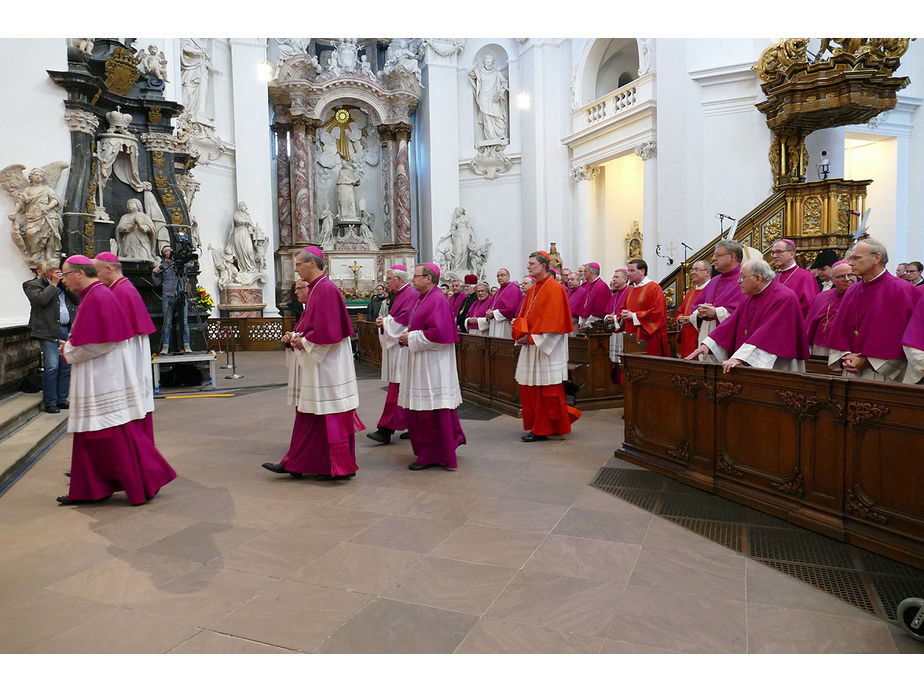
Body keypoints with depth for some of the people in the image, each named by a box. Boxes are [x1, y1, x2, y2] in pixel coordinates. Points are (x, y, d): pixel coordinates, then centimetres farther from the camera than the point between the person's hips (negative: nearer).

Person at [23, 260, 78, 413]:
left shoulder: (61, 284, 20)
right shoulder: (33, 285, 3)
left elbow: (77, 300, 12)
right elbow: (41, 299, -17)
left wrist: (65, 285, 3)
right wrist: (53, 284, -8)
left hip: (67, 330, 6)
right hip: (49, 332, -6)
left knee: (67, 366, 7)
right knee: (52, 367, -10)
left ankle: (62, 400, 17)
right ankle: (49, 403, -1)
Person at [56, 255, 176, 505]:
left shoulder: (96, 298, -16)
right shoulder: (94, 295, 16)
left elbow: (94, 343, -21)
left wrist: (69, 351, -5)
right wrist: (71, 345, 10)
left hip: (105, 379, -11)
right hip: (100, 379, 11)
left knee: (118, 434, -5)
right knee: (91, 433, 14)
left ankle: (146, 483, 5)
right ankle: (89, 488, 22)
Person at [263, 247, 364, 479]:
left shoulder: (326, 290, -17)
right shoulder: (315, 289, 15)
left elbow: (326, 331, -24)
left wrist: (303, 342, -12)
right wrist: (294, 336, 6)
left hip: (326, 364, -11)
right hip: (313, 363, 11)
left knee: (330, 415, -3)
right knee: (307, 413, 13)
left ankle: (339, 467, 8)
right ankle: (295, 464, 21)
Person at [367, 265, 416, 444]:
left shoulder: (411, 295, -12)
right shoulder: (398, 295, 18)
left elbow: (404, 320, -21)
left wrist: (385, 322, -8)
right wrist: (384, 321, 4)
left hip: (402, 348, -10)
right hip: (395, 346, 10)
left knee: (397, 390, -8)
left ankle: (386, 430, -6)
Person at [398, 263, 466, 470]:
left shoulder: (437, 301, -16)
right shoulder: (424, 299, 16)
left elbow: (438, 333, -25)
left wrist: (411, 339, -15)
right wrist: (407, 336, 6)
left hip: (432, 364, -11)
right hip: (422, 362, 11)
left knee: (431, 409, -3)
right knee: (421, 409, 16)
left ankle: (433, 455, 6)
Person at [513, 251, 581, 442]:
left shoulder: (554, 289, -11)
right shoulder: (532, 290, 16)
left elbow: (552, 321, -18)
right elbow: (523, 316, 16)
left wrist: (531, 338, -17)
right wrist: (521, 335, -3)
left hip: (546, 348, -9)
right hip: (531, 345, 9)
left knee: (546, 389, -2)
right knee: (529, 388, 10)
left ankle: (543, 430, 6)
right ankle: (536, 426, 22)